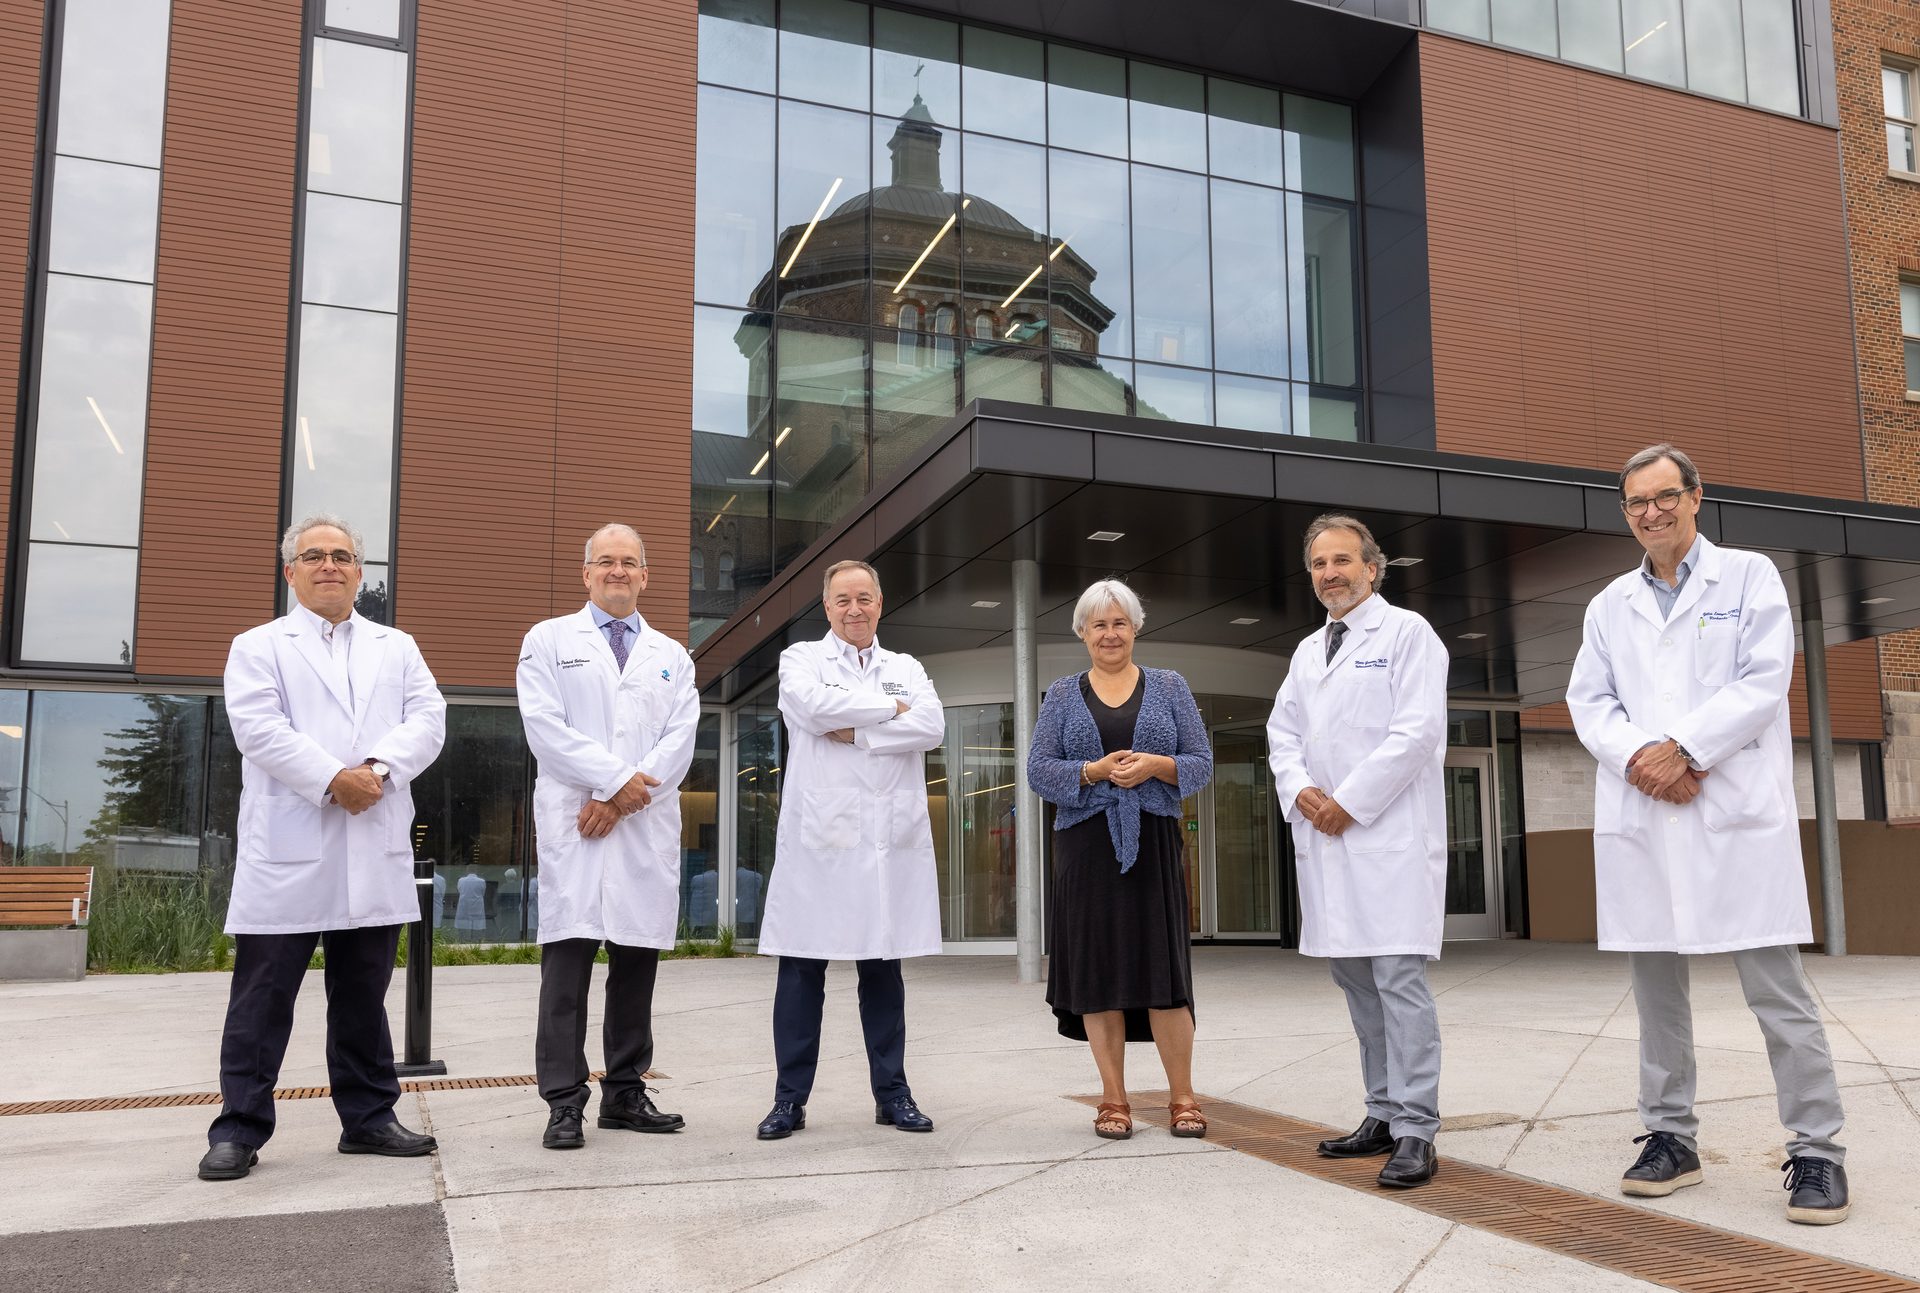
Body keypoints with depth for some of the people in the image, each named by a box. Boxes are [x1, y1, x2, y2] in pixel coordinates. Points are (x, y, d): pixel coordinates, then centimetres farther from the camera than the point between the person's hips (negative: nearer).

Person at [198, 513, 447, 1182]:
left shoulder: (397, 648, 18)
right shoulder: (258, 647, 9)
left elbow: (427, 718, 4)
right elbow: (258, 726, -8)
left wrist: (380, 768, -14)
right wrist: (333, 779, -18)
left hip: (376, 854, 3)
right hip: (287, 855, -3)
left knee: (364, 995, 10)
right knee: (263, 995, 1)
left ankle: (368, 1117, 19)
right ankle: (240, 1128, 10)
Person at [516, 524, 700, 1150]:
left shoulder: (673, 656, 17)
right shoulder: (549, 640, 10)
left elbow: (679, 741, 4)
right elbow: (544, 726, -4)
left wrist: (620, 802, -9)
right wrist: (615, 778, -12)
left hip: (648, 828, 3)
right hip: (574, 825, -3)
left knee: (637, 963, 6)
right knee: (568, 962, -6)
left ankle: (625, 1095, 15)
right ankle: (564, 1103, -1)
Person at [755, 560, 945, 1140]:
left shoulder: (908, 669, 16)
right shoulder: (801, 658, 9)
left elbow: (932, 726, -3)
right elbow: (812, 705, -14)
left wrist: (856, 731, -9)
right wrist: (890, 708, -5)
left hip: (890, 836, 3)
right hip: (818, 833, -2)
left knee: (883, 967, 9)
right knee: (802, 968, 0)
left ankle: (892, 1092, 18)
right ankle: (790, 1098, 8)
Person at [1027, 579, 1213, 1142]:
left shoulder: (1170, 687, 10)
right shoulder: (1063, 695, 10)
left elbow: (1201, 764, 5)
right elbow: (1038, 770, 2)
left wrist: (1157, 766, -14)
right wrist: (1096, 771, -14)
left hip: (1154, 843, -1)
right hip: (1086, 846, 1)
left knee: (1163, 967, -3)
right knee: (1097, 968, 2)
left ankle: (1182, 1097, 10)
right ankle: (1113, 1099, 12)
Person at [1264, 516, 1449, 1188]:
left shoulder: (1407, 633, 1)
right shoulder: (1307, 651, 21)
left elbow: (1418, 730, -10)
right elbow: (1283, 732, 18)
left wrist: (1350, 802, -12)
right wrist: (1301, 792, -3)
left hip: (1390, 833, -7)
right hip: (1324, 835, 7)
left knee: (1399, 978, -10)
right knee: (1355, 978, 10)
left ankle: (1415, 1132, -6)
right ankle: (1384, 1115, 19)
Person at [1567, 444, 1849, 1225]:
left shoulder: (1748, 576, 6)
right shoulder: (1610, 605, 16)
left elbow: (1765, 680, -5)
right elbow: (1588, 700, 8)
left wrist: (1684, 748, -15)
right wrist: (1638, 754, -11)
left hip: (1736, 811, -3)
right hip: (1642, 817, 4)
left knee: (1777, 989, -3)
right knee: (1656, 990, 8)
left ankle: (1817, 1152, 7)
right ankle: (1670, 1138, 17)